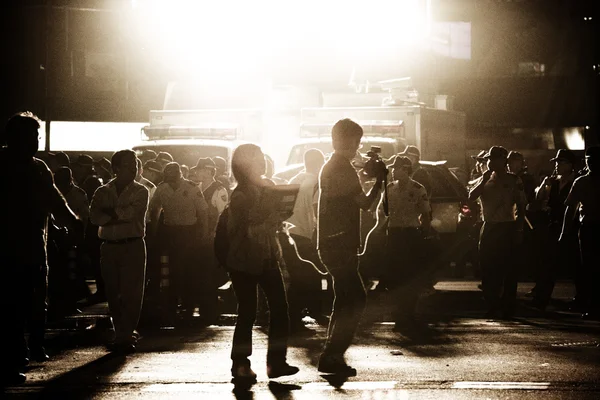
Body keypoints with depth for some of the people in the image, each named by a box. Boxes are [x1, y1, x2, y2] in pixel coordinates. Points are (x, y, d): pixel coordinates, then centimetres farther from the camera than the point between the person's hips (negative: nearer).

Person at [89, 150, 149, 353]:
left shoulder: (140, 191, 5)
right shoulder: (103, 191, 11)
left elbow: (130, 213, -12)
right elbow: (95, 217, -5)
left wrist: (108, 213, -4)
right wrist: (118, 216, -13)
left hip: (133, 246, -3)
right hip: (109, 247, 3)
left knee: (131, 294, -7)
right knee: (113, 294, 5)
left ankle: (125, 337, -5)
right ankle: (125, 335, 15)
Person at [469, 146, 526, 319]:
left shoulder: (514, 180, -2)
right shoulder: (485, 179, 12)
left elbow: (521, 207, -2)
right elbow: (471, 196, -2)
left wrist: (519, 230, -7)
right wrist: (484, 181, -11)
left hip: (507, 228, -5)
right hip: (489, 228, 5)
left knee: (508, 269, -2)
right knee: (488, 270, 5)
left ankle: (508, 309, 3)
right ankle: (492, 307, 13)